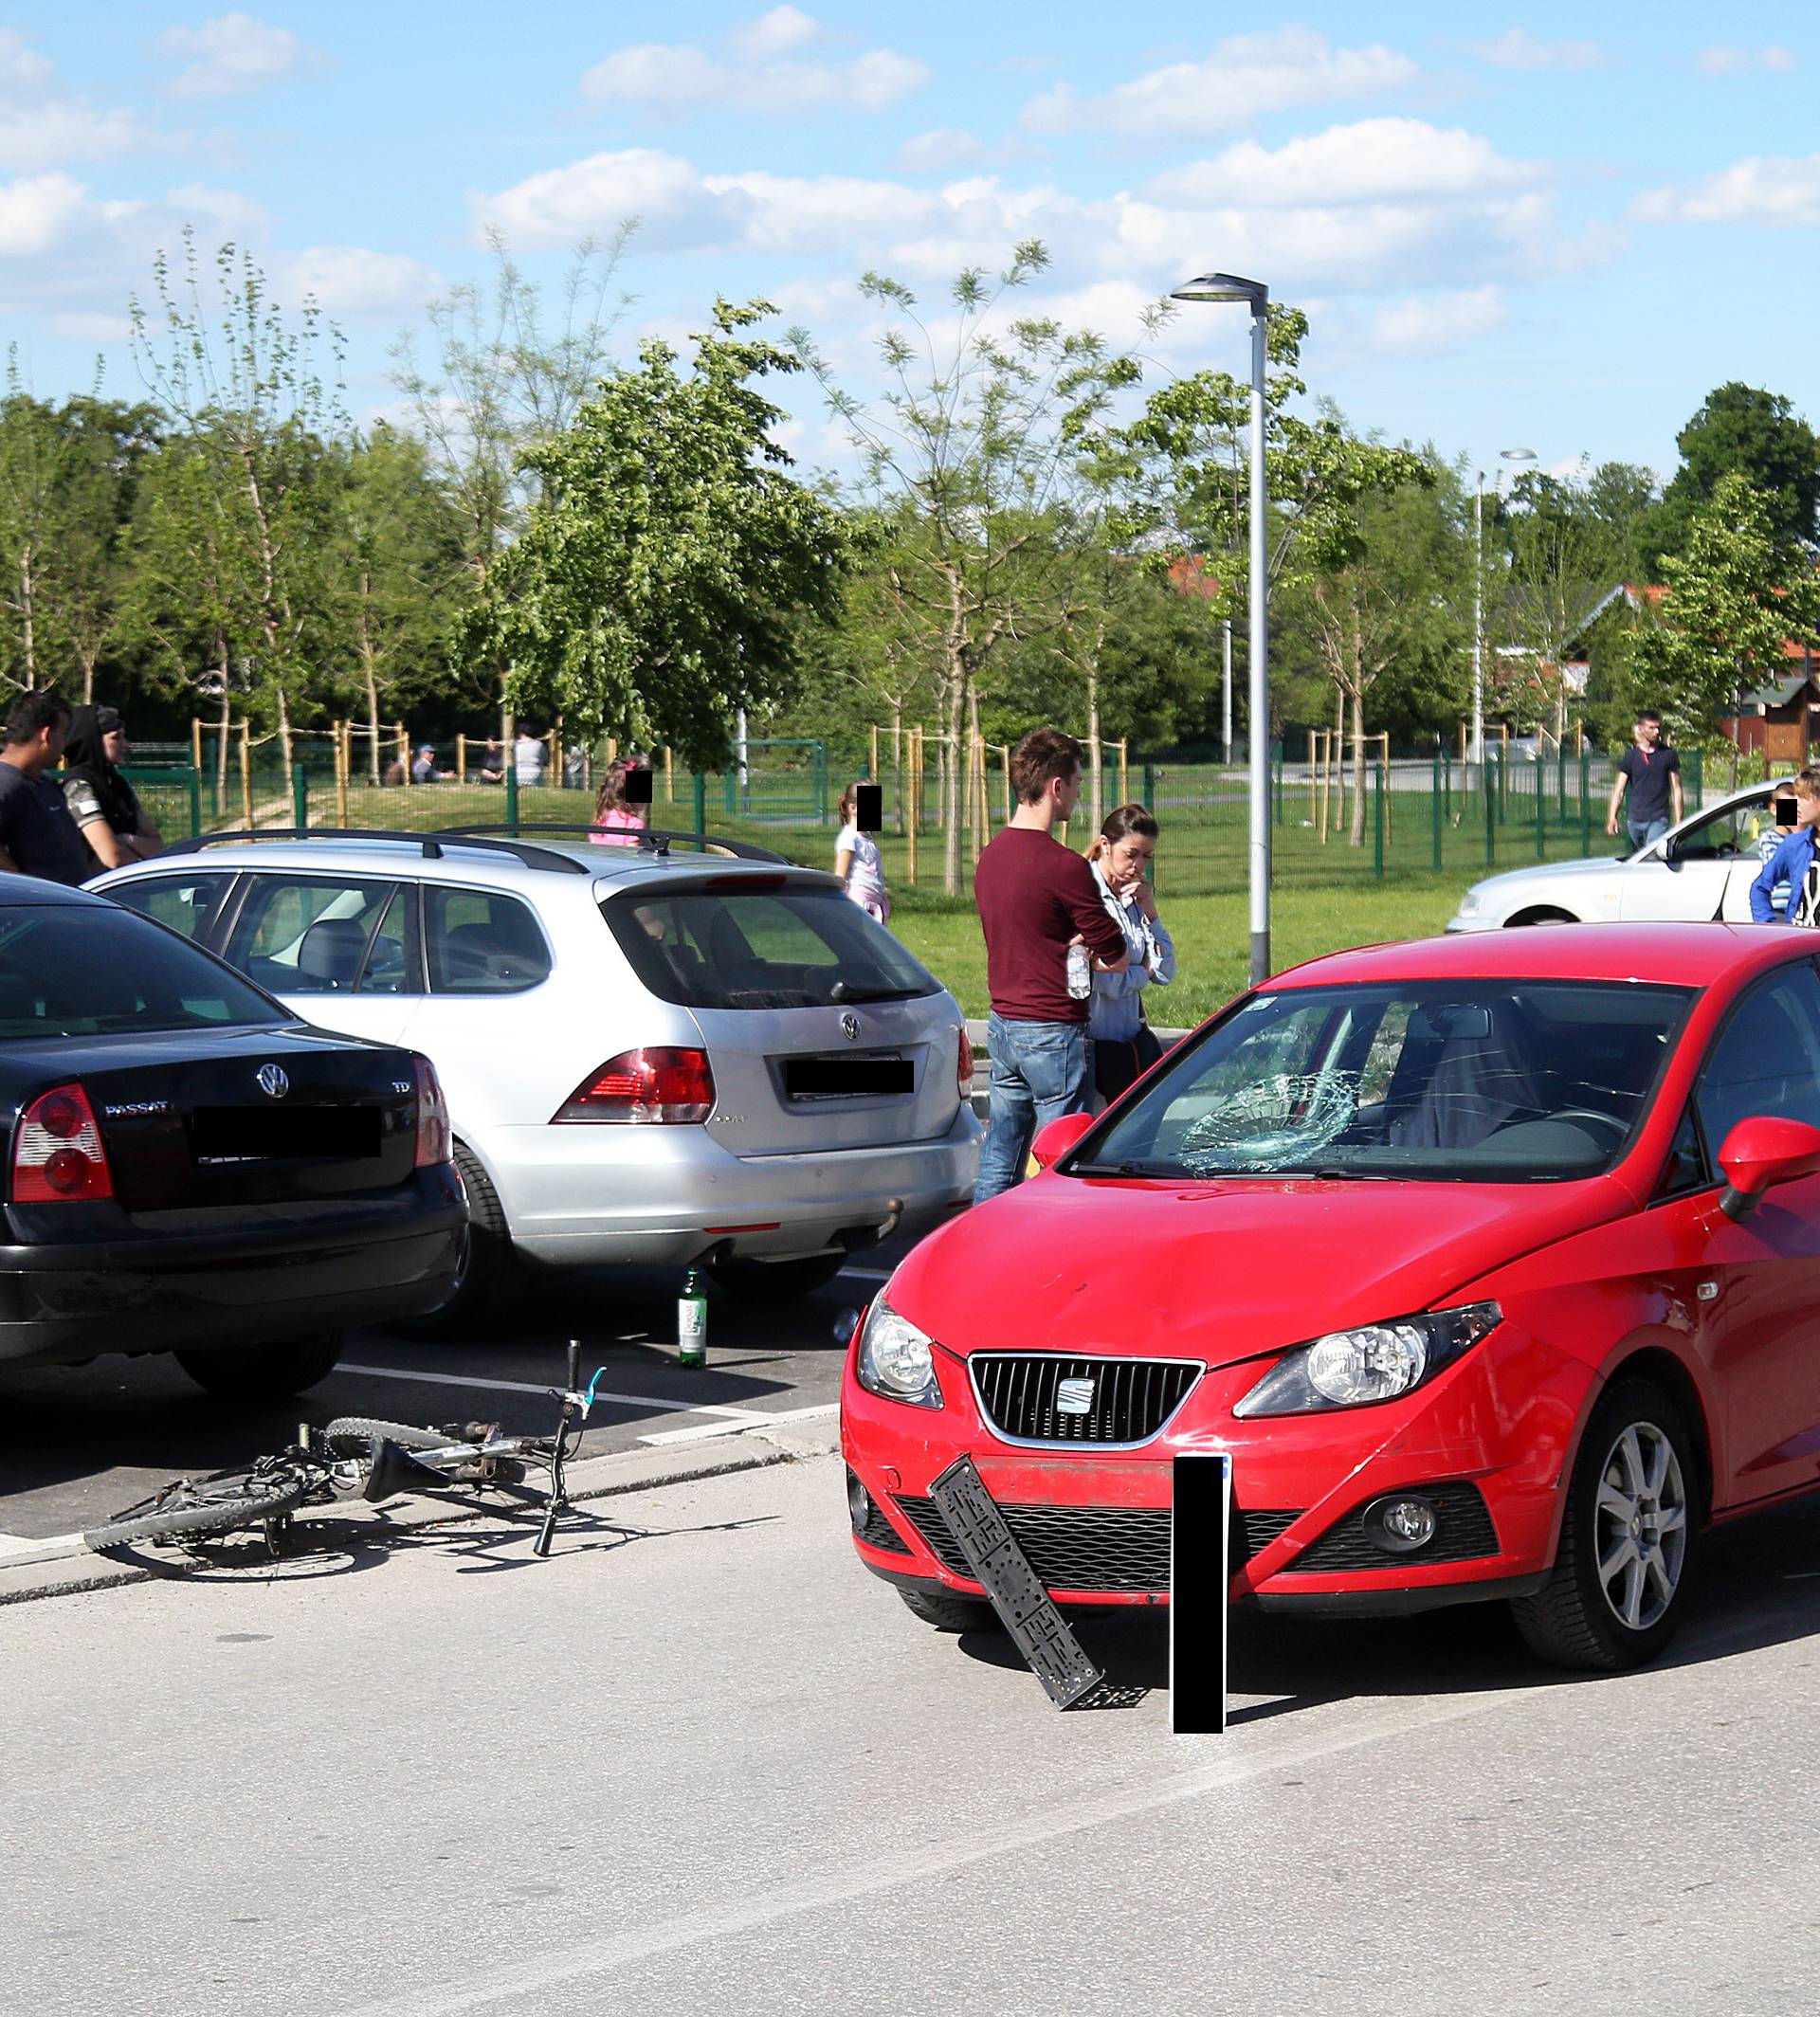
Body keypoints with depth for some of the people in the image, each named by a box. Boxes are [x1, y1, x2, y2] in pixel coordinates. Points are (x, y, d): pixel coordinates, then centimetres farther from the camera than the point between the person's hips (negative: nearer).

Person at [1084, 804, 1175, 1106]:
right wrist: (1143, 971, 2)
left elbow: (1165, 974, 10)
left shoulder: (1132, 899, 11)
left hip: (1135, 1035, 8)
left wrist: (1149, 913, 0)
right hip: (1100, 1043, -8)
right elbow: (1111, 983, -19)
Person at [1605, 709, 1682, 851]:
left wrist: (1678, 820, 1)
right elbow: (1619, 789, 0)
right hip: (1635, 818, 2)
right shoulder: (1630, 756, 3)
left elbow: (1676, 789, 6)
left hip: (1659, 818, -2)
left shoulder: (1668, 755, 2)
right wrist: (1612, 817, -12)